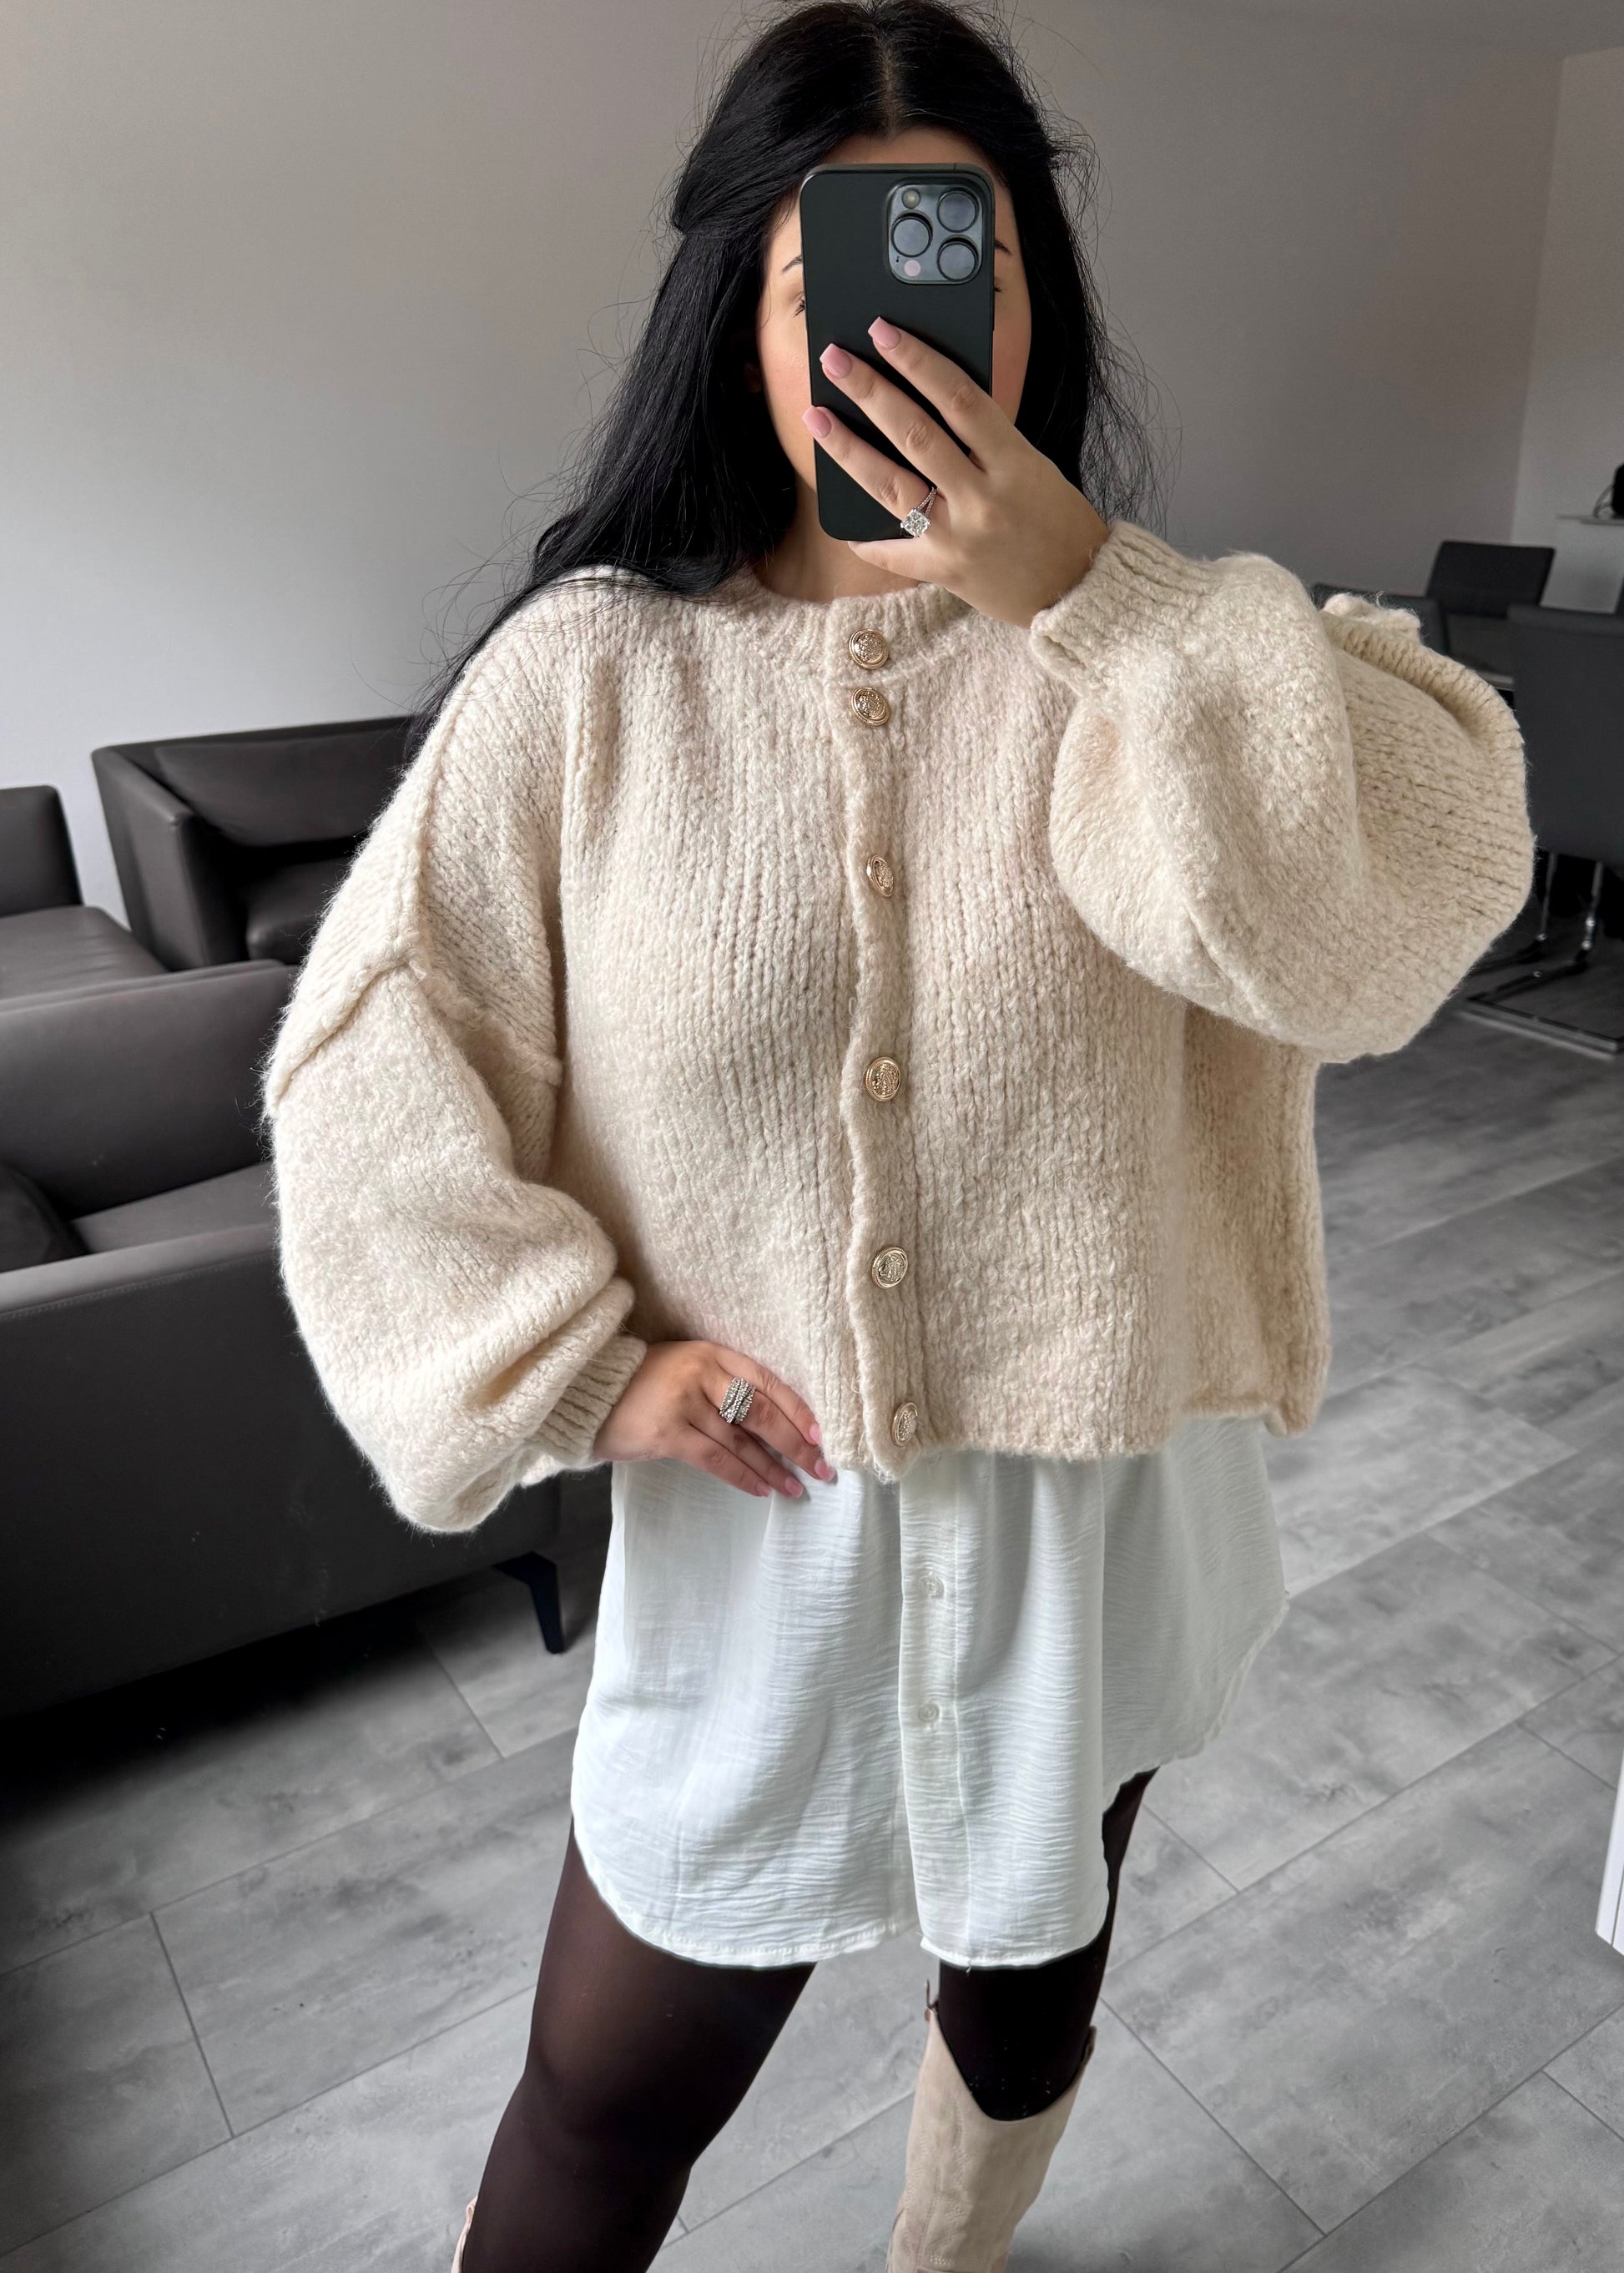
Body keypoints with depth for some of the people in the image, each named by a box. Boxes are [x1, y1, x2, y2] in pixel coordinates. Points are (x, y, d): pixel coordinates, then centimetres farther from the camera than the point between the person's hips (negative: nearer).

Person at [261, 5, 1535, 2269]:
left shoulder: (1148, 642, -4)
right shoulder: (583, 670, -8)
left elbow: (1412, 908, -19)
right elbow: (372, 1067, -7)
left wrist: (1093, 601, -25)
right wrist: (576, 1364, -14)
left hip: (1105, 1499, 3)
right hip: (759, 1525, -2)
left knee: (1031, 1989, 27)